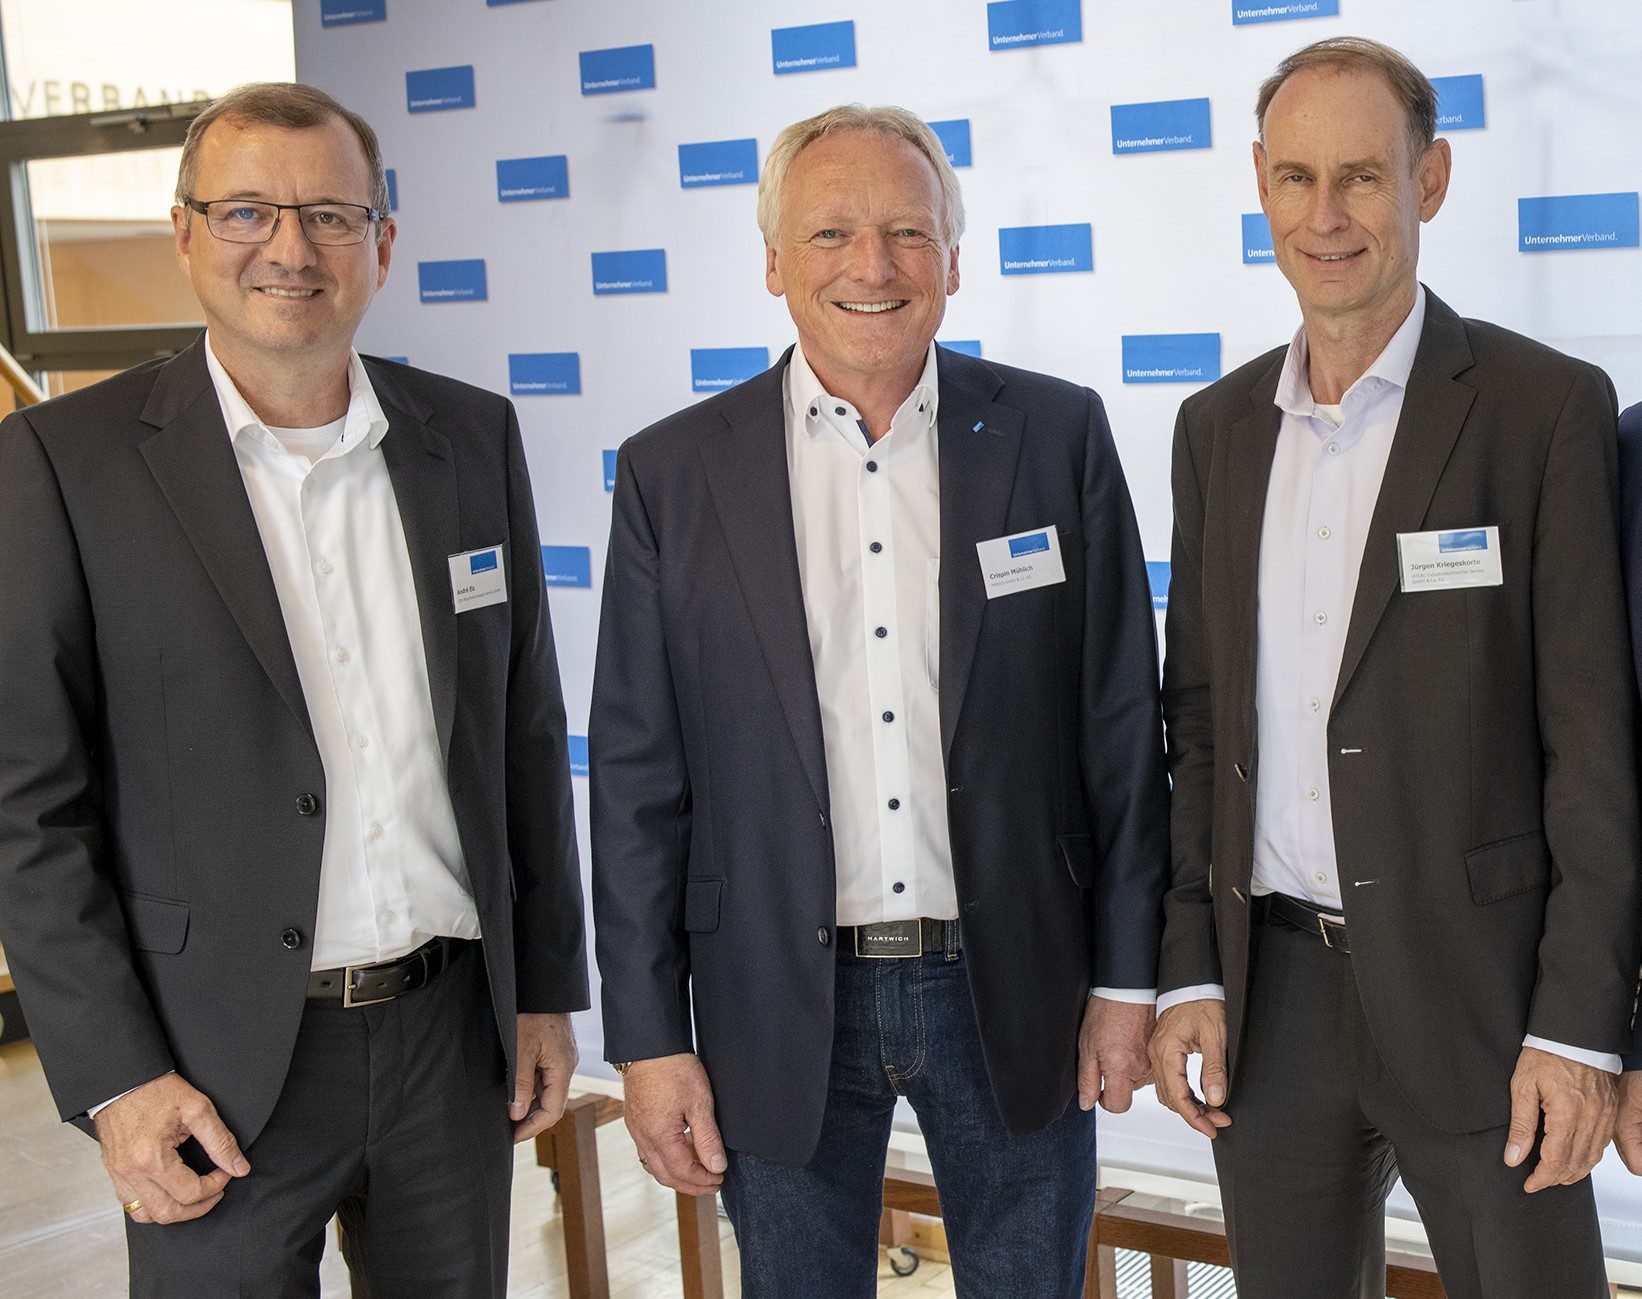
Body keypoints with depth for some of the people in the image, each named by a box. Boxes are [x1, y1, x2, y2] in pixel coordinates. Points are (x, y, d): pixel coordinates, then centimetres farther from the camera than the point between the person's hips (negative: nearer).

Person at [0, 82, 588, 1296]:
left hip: (455, 1027, 4)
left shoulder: (474, 436, 4)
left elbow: (526, 728, 9)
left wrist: (547, 988, 9)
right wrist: (115, 1078, -10)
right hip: (220, 1061, -3)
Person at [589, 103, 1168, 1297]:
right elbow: (639, 780, -1)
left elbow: (1122, 725, 1)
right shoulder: (673, 473, -2)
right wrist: (650, 1039, -3)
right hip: (779, 1008, 0)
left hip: (1014, 991, 1)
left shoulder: (1058, 435, -1)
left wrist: (1128, 979, 1)